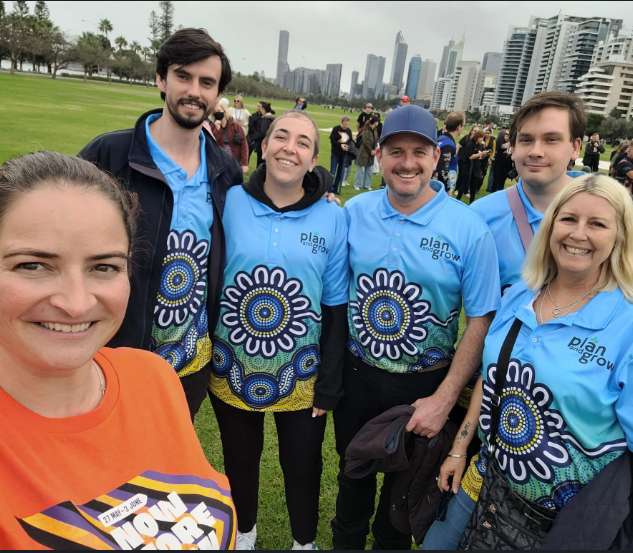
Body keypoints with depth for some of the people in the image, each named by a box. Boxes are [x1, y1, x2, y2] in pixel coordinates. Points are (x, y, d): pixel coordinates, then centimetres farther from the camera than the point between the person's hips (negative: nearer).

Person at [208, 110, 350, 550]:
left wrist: (330, 387, -4)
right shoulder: (230, 203, -10)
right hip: (232, 370, 1)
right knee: (240, 461, 23)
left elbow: (336, 309, -5)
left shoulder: (334, 219, -9)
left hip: (302, 377, 0)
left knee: (303, 468, 18)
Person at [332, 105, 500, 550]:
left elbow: (481, 321, -12)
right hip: (357, 374, 3)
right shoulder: (354, 212, -7)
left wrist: (444, 400, -14)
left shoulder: (469, 228, -15)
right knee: (352, 474, 25)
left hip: (425, 385, -2)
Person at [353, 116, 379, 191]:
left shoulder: (374, 131, 7)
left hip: (371, 154, 7)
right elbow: (365, 143, -18)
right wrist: (371, 151, -11)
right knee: (361, 169, 0)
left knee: (369, 170, 11)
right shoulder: (365, 131, -17)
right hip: (364, 153, -7)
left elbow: (376, 141, 9)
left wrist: (374, 150, -5)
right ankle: (357, 185, 10)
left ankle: (367, 185, 20)